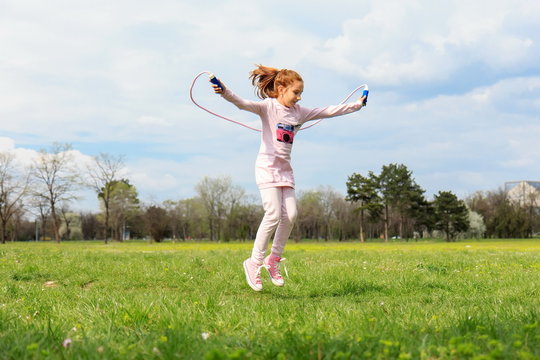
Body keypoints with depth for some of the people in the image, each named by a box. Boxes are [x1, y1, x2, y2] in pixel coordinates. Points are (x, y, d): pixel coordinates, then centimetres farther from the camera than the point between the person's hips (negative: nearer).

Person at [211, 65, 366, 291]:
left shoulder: (299, 112, 13)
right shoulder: (268, 106, -5)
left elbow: (327, 111, 22)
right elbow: (243, 104, -22)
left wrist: (356, 105, 27)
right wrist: (224, 92, -41)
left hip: (285, 169, 7)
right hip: (267, 166, -7)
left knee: (290, 215, -4)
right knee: (273, 215, -16)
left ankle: (273, 259, 12)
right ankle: (254, 262, -5)